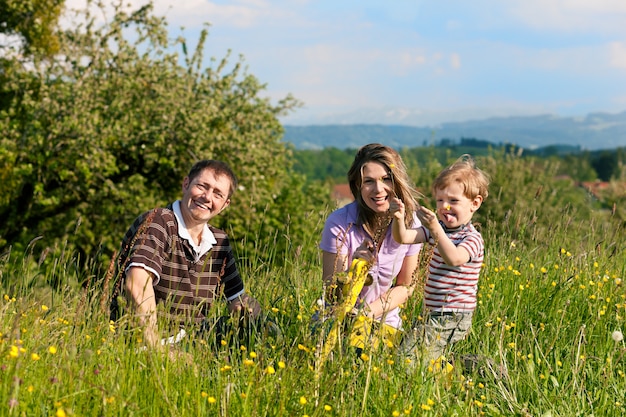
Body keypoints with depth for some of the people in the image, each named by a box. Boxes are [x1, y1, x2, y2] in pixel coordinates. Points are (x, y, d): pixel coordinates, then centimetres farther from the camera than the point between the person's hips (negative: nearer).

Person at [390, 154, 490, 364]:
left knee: (409, 358, -17)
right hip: (433, 314, 9)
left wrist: (435, 229, -42)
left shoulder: (472, 238, -13)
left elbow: (454, 259, -34)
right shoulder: (438, 229, 9)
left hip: (452, 318, -9)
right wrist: (399, 219, -24)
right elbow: (403, 238, -3)